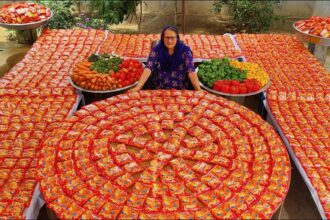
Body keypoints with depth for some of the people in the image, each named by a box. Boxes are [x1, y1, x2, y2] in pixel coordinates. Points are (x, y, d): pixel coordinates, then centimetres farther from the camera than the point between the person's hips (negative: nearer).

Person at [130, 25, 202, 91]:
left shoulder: (184, 50, -4)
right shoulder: (156, 49, -2)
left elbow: (191, 71, -11)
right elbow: (148, 68, -12)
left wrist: (198, 89, -24)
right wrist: (138, 86, -25)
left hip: (181, 91, 0)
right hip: (159, 90, 1)